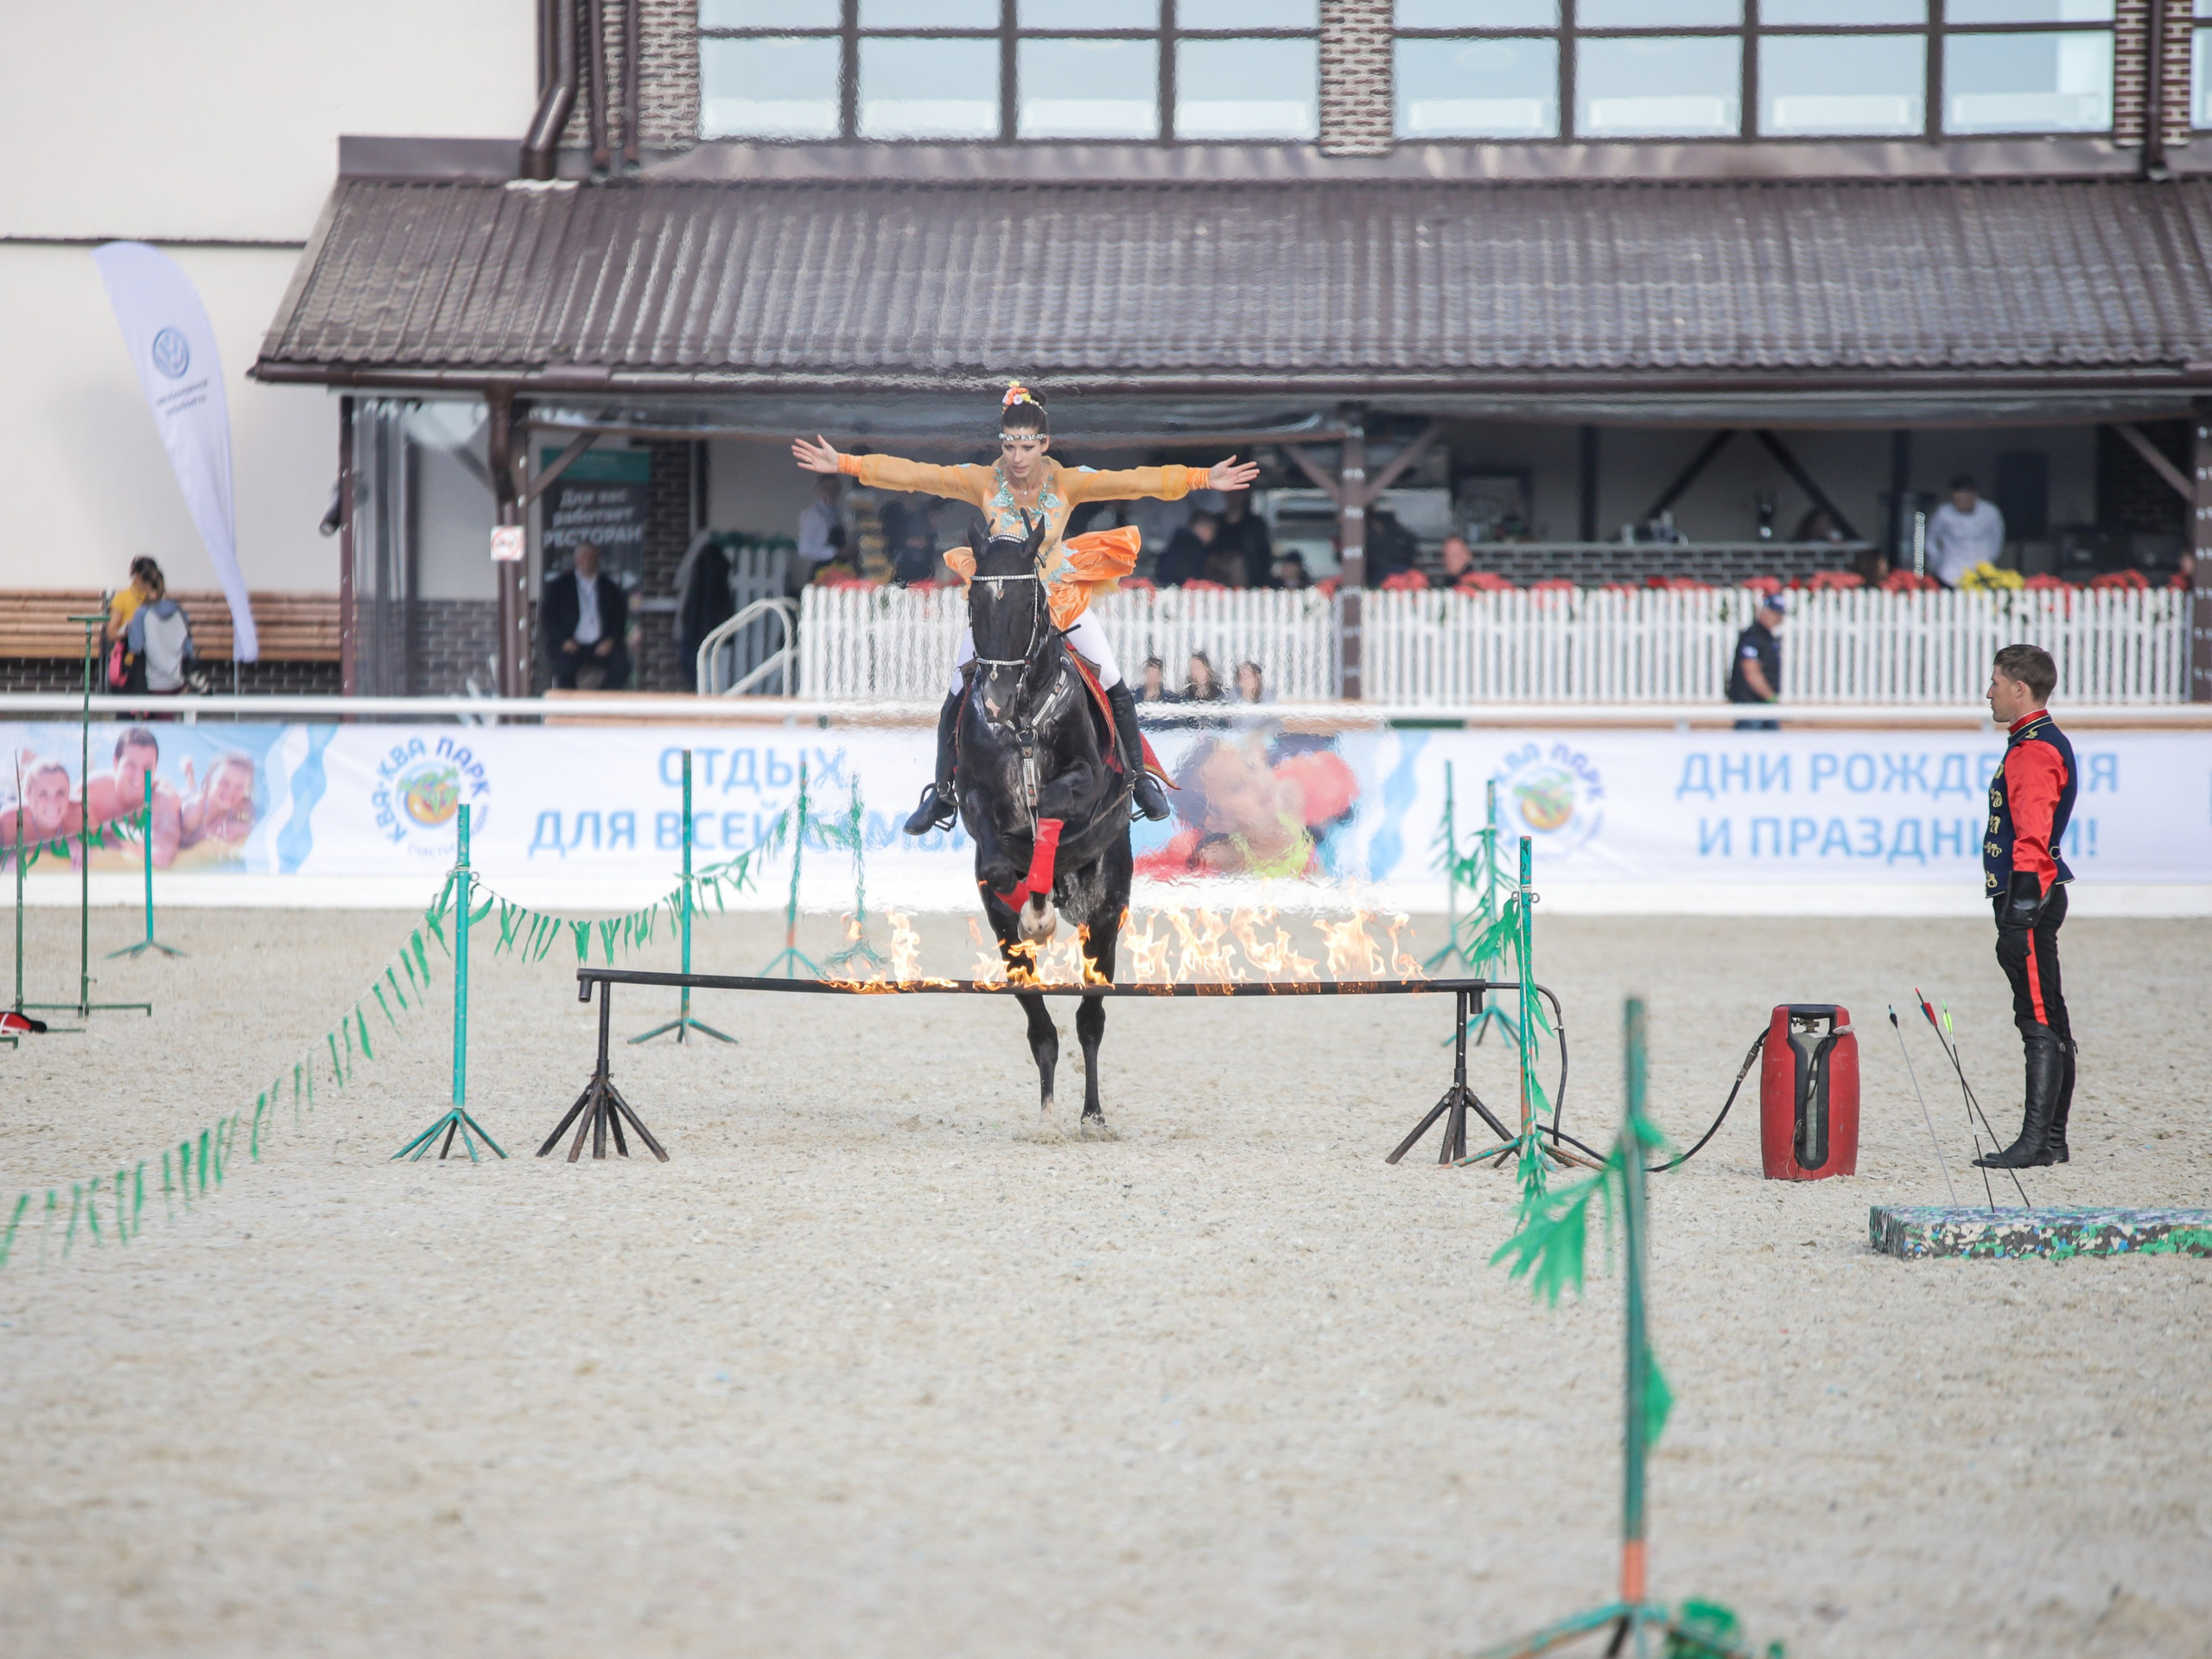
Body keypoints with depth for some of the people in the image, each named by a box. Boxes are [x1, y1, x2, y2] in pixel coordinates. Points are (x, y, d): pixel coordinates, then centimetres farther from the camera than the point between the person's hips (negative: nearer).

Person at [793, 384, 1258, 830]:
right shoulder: (984, 483, -18)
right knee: (958, 698, -2)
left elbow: (1131, 482, -24)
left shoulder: (1067, 483, -18)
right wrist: (845, 465, -26)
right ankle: (942, 795, 17)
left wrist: (1202, 479, -32)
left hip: (1061, 591, 0)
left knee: (1115, 688, -2)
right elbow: (914, 475, -21)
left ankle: (1138, 778, 19)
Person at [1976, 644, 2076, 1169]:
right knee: (2047, 1022, 12)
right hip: (2030, 899, 11)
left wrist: (2022, 904, -26)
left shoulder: (2035, 751, -15)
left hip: (2029, 893, -11)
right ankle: (2051, 1138, 16)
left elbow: (2033, 836, -22)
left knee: (2040, 1020, -11)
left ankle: (2037, 1141, -14)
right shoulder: (2038, 744, 19)